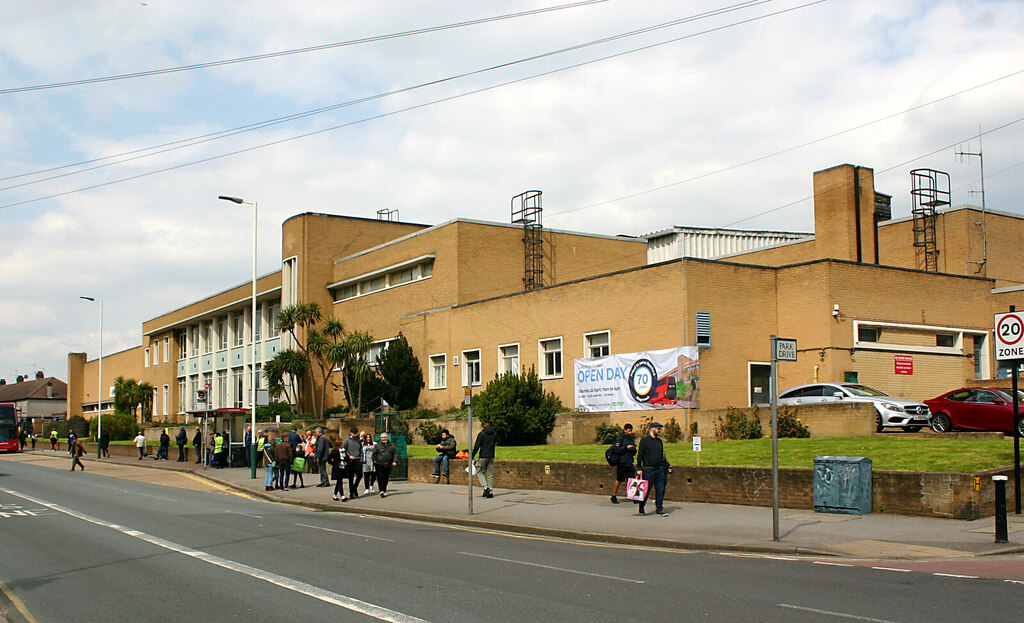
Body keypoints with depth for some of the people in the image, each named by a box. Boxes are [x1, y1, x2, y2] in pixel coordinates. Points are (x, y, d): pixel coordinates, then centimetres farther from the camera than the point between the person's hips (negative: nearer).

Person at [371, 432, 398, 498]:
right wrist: (374, 461, -1)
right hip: (379, 465, -2)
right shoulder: (377, 446, 5)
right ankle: (382, 491, -20)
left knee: (386, 478, 9)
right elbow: (374, 454, 10)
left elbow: (395, 454, 12)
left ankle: (384, 490, 23)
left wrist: (395, 461, -1)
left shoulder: (392, 445, 10)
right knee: (380, 477, -14)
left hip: (388, 465, 2)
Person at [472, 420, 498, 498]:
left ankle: (485, 487, -10)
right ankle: (491, 492, 4)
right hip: (491, 456, 4)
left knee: (479, 472, 7)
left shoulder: (482, 434, -7)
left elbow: (477, 446, -10)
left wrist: (473, 456, -6)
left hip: (483, 456, -4)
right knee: (490, 474, 8)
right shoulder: (495, 434, 7)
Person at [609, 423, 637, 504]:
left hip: (629, 463, 6)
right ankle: (614, 496, 12)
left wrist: (634, 450, -2)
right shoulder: (620, 438, -4)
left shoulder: (631, 439, 16)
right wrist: (626, 447, -18)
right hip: (622, 463, -6)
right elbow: (616, 449, -14)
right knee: (619, 480, 1)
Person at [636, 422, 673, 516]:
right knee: (646, 490, 0)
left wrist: (667, 466, 19)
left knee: (660, 490, 3)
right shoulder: (645, 440, -4)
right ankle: (641, 509, 14)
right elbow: (640, 455, -6)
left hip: (660, 470, 6)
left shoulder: (659, 441, 15)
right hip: (648, 470, -6)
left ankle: (659, 509, 8)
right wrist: (639, 468, -12)